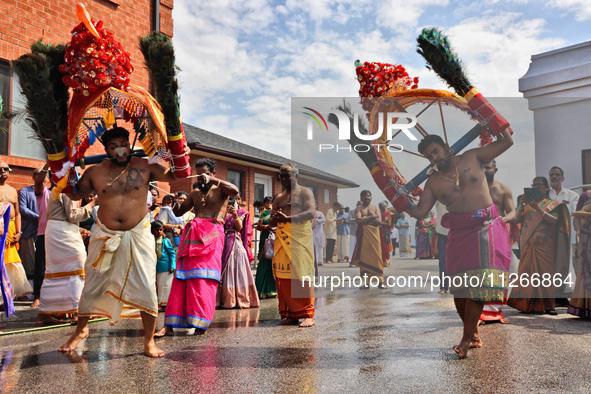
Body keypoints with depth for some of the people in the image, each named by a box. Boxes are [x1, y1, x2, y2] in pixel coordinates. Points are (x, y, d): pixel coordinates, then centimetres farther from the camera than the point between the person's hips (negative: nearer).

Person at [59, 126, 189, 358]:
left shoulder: (145, 168, -5)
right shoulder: (95, 172, -1)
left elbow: (176, 176, -4)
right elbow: (74, 194, 10)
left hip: (138, 236, -1)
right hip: (105, 237, 2)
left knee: (146, 287, -5)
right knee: (92, 284, 11)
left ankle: (149, 341, 9)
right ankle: (81, 330, 37)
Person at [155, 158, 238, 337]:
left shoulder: (220, 189, 12)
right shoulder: (195, 194, 25)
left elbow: (235, 190, -11)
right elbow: (178, 213, 28)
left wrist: (212, 180, -16)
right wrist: (176, 202, 5)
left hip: (211, 234, -4)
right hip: (191, 234, 4)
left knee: (204, 280, -11)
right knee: (182, 278, -2)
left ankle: (201, 324, -7)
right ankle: (169, 325, -3)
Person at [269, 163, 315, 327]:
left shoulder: (305, 192, 6)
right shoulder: (278, 198, 22)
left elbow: (311, 213, -10)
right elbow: (271, 221, 20)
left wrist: (288, 218, -19)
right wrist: (275, 218, -6)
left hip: (300, 237, -5)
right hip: (282, 239, 5)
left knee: (302, 274, -10)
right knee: (283, 275, -2)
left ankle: (308, 314, -7)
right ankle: (291, 313, 5)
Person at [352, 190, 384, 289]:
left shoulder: (376, 208, 14)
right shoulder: (358, 209, 10)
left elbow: (379, 221, -2)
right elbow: (358, 220, -9)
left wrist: (364, 220, -5)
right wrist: (372, 217, -6)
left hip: (374, 234, 1)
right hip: (363, 235, -1)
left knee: (377, 256, -4)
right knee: (364, 257, -4)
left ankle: (380, 281, -2)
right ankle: (365, 282, 0)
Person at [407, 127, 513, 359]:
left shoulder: (472, 158, 5)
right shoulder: (433, 182, 8)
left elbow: (507, 142, 7)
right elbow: (420, 212, 1)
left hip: (486, 227, -3)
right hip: (459, 233, 3)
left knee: (478, 283, -13)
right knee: (458, 287, 4)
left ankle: (467, 339, -5)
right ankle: (474, 334, 23)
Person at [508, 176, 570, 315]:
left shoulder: (552, 204, 9)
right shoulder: (528, 203, 18)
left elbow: (554, 221, -8)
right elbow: (518, 220, 7)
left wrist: (538, 208, -16)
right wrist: (522, 205, -7)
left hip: (545, 244, -2)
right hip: (528, 244, 2)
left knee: (545, 272, -6)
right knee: (527, 271, -3)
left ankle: (547, 305, -3)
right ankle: (528, 304, 0)